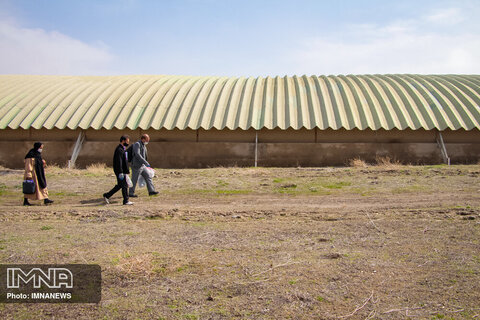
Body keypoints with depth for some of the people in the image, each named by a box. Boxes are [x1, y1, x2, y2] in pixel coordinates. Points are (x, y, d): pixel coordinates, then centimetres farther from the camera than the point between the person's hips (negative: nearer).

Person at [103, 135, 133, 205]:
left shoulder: (122, 149, 16)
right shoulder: (119, 150, -17)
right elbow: (118, 162, -23)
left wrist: (127, 171, 24)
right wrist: (120, 173, -25)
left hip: (123, 171, 10)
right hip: (120, 171, -10)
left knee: (119, 185, 14)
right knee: (124, 186, -3)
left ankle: (107, 196, 20)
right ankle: (126, 201, 5)